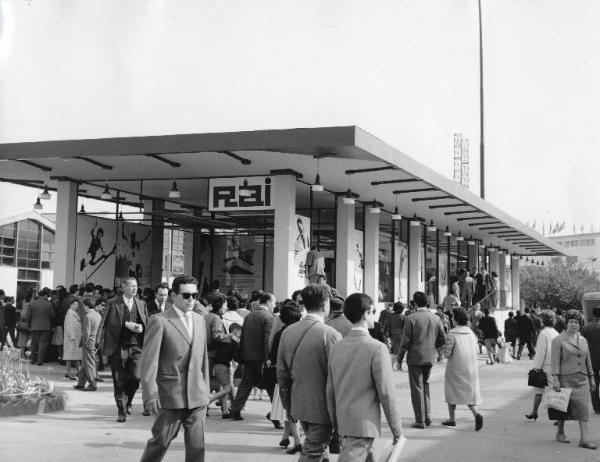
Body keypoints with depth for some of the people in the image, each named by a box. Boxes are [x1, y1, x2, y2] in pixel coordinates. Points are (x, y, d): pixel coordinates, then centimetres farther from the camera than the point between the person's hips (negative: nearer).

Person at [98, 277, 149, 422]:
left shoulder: (141, 304, 13)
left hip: (136, 347, 2)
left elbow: (147, 324, 16)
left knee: (136, 377, -10)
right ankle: (121, 410, 16)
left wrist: (141, 328, -7)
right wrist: (126, 324, -13)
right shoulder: (113, 304, 2)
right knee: (119, 381, 2)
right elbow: (107, 324, -3)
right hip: (118, 348, -2)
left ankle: (128, 401, 19)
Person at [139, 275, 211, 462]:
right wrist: (150, 395, -14)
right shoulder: (159, 321, -7)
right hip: (171, 397, -5)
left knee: (196, 446, 6)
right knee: (161, 441, 3)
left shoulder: (199, 320, 12)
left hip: (197, 397, 5)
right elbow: (149, 360, -10)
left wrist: (206, 389, 15)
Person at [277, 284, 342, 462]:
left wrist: (287, 404, 18)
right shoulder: (330, 335, -19)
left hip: (298, 404, 6)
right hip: (322, 407, -6)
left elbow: (281, 372, 7)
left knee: (319, 448, 24)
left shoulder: (288, 332, 0)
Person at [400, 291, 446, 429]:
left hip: (415, 357, -5)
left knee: (417, 388, 2)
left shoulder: (411, 318, -12)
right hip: (430, 358, 5)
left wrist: (400, 355, 3)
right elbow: (442, 339, 3)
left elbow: (406, 340, -13)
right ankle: (427, 416, 17)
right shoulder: (436, 318, 3)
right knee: (425, 384, 20)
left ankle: (420, 420, 3)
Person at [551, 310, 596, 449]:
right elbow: (555, 361, -9)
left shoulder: (583, 340, 13)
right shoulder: (558, 340, -3)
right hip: (566, 379, -4)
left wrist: (591, 378, 15)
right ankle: (560, 433, 24)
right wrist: (555, 379, -16)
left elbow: (588, 360, 18)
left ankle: (584, 439, -8)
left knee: (583, 408, -5)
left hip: (582, 380, 4)